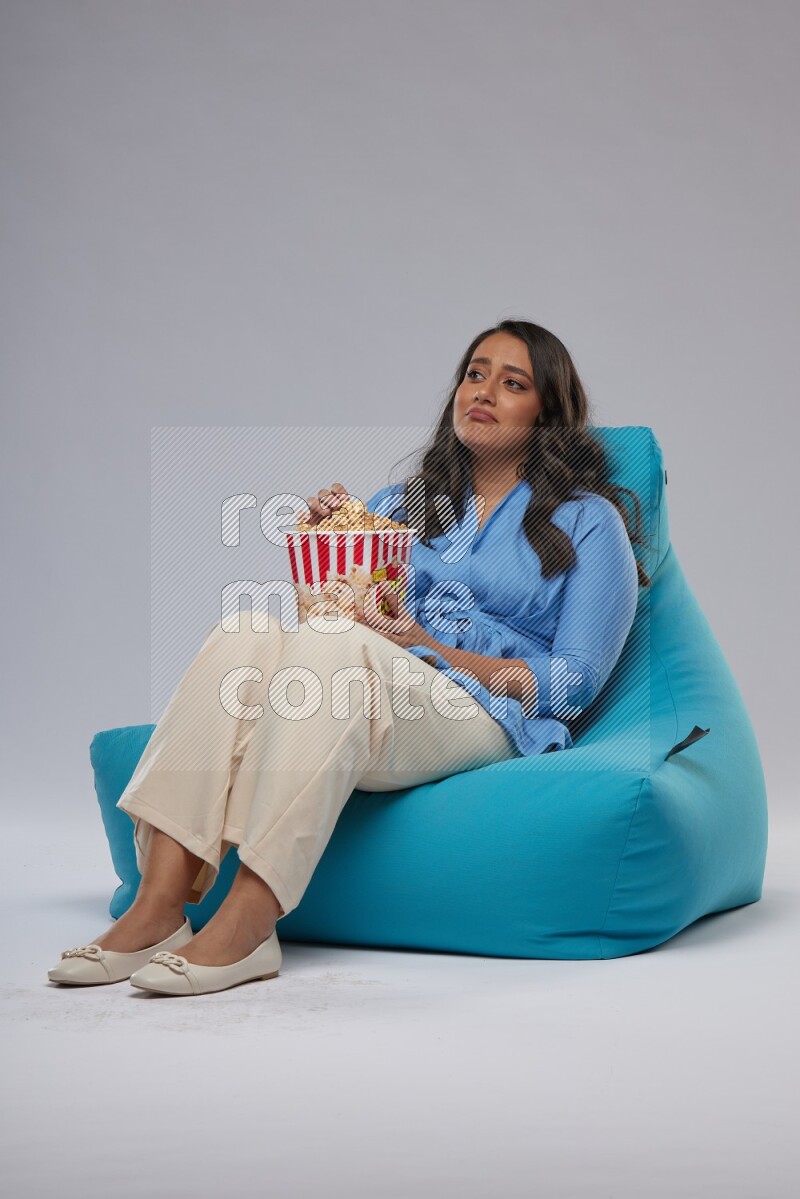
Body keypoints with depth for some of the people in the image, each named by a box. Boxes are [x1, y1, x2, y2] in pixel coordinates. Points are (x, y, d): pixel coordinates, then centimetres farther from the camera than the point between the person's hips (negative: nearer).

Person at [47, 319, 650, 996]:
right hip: (367, 701, 4)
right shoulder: (398, 503, 25)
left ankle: (245, 926, -42)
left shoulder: (588, 521, 11)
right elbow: (332, 607, 21)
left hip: (490, 719, -4)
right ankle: (159, 907, -37)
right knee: (248, 632, -28)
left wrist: (429, 648, -8)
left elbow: (574, 685, 1)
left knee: (328, 649, -34)